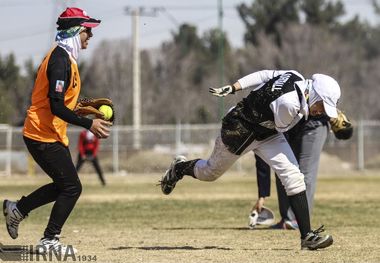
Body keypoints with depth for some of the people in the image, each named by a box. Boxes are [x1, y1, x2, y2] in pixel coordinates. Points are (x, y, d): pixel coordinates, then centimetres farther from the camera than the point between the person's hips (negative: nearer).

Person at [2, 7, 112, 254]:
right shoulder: (61, 60, -19)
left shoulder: (65, 58, 14)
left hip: (54, 135, 10)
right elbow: (56, 107, -25)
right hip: (44, 135, -10)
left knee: (64, 185, 17)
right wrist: (88, 123, -24)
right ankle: (49, 241, -1)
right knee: (72, 187, -7)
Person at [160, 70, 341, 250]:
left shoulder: (296, 77, -16)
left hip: (267, 133, 7)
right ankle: (180, 168, 52)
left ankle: (307, 236, -10)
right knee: (210, 173, 19)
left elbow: (263, 75, -5)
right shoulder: (289, 104, -38)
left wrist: (233, 88, 3)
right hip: (239, 130, -7)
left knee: (293, 176, -9)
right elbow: (282, 127, -16)